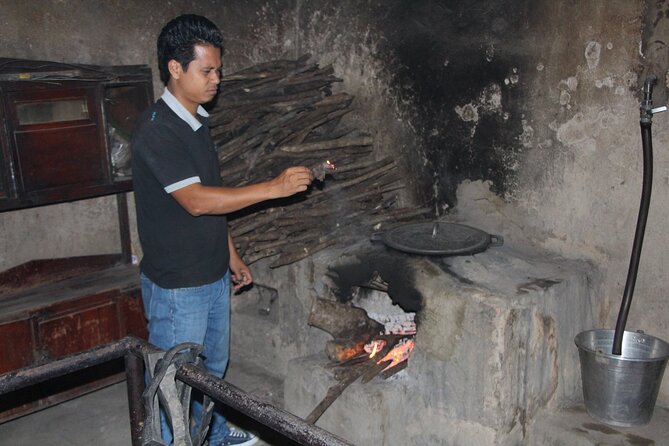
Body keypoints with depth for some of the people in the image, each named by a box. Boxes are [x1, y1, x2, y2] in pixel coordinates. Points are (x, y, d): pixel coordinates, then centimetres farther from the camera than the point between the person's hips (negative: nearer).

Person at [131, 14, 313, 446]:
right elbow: (196, 201, -28)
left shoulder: (198, 122, 8)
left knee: (213, 366, 25)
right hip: (176, 285, -9)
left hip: (213, 276, 9)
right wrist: (273, 188, -27)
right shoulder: (156, 129, -21)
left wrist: (232, 255, 16)